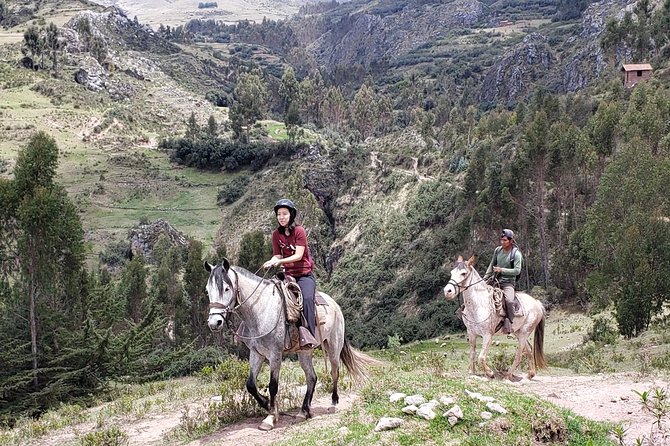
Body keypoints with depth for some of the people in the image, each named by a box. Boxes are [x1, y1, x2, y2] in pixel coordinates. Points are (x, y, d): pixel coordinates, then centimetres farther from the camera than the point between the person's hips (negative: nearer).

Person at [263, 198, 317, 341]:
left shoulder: (299, 231, -9)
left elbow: (298, 255, -16)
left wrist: (280, 261, -29)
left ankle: (311, 334, -30)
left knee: (307, 298, -29)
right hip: (287, 274, 5)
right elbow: (277, 255, 7)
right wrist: (271, 262, -17)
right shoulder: (276, 234, 7)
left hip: (304, 274, -5)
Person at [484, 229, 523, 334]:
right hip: (496, 281, 6)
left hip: (508, 282, -6)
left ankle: (509, 323, -19)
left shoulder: (516, 254, -8)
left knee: (509, 300, -32)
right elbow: (492, 265, 18)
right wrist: (485, 277, 9)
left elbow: (517, 270, -16)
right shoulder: (498, 250, 7)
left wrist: (501, 270, -21)